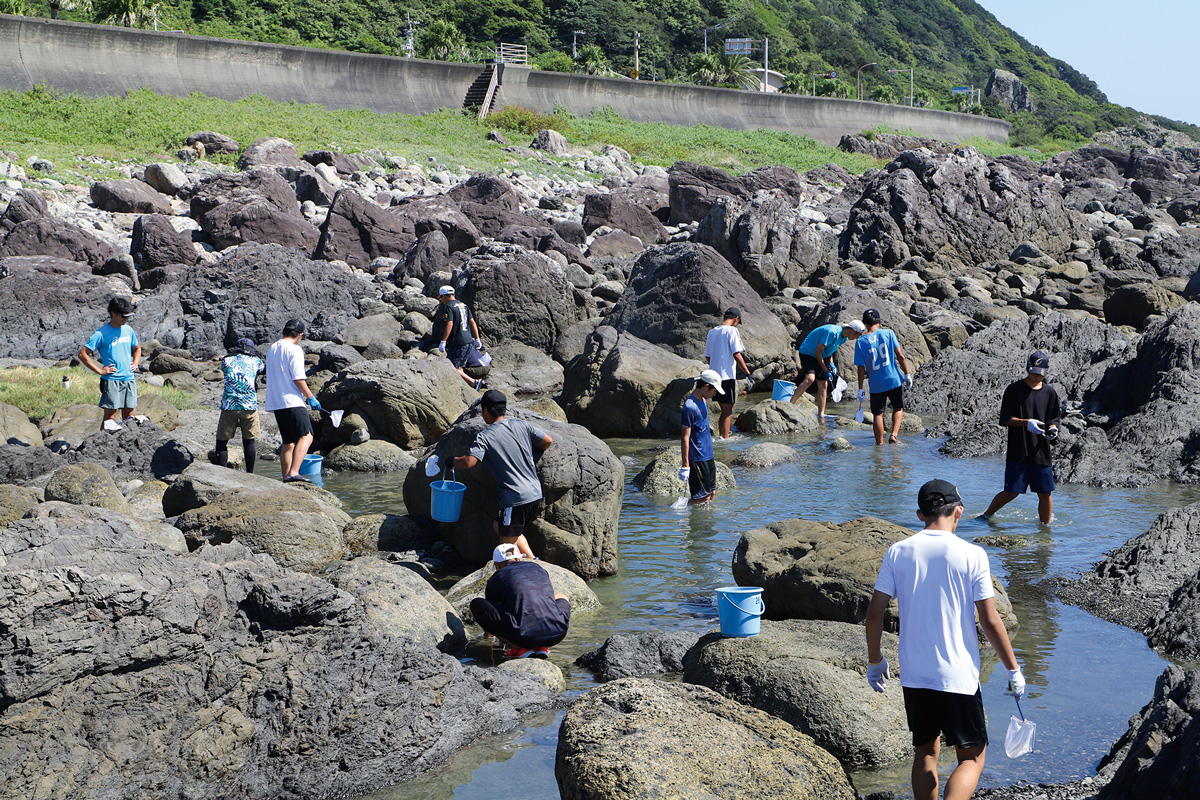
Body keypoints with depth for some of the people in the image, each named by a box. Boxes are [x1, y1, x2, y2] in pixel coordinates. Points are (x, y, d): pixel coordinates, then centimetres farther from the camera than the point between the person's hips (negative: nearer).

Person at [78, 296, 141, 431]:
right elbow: (83, 354, -8)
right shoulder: (101, 333, -8)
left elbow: (137, 348, 30)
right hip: (111, 381, -6)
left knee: (129, 417, 7)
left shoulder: (128, 330, 11)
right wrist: (100, 371, -11)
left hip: (129, 380, 6)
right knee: (109, 416, -8)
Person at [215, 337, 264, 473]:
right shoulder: (255, 361, 13)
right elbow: (264, 370, 34)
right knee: (249, 441, 12)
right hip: (249, 406, 1)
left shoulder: (226, 361, 12)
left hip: (229, 406, 0)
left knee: (222, 441, 7)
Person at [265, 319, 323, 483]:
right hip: (292, 402, -9)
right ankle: (293, 473, -29)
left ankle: (286, 478, 12)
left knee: (288, 442, 14)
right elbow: (298, 378, -15)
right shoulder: (294, 349, -8)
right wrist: (310, 397, -5)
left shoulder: (271, 349, 18)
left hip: (276, 403, 9)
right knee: (306, 436, -13)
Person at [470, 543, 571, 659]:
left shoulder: (495, 580, 18)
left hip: (525, 636, -4)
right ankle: (543, 648, 13)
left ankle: (519, 649, -1)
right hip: (557, 634, 5)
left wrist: (489, 633, 59)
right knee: (561, 597, 39)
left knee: (476, 605, 13)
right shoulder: (537, 568, 28)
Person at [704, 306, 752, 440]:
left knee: (724, 411, 17)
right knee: (728, 412, -2)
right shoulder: (731, 331, -9)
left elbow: (707, 357, 18)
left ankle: (721, 437, 20)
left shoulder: (712, 332, 12)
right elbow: (736, 354, -16)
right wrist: (747, 372, -14)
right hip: (727, 376, -7)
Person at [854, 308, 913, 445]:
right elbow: (900, 355, -6)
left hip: (876, 385, 0)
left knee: (878, 414, 10)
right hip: (894, 380, 0)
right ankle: (894, 434, 2)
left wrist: (860, 389, 1)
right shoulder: (888, 333, -4)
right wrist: (907, 374, 3)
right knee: (898, 408, 19)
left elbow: (861, 368, -5)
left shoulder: (861, 342, -5)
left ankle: (880, 444, 13)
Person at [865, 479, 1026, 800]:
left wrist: (875, 661, 14)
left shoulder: (898, 552, -1)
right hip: (958, 677, -4)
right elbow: (990, 621, -9)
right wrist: (1013, 670, 2)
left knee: (926, 750, 20)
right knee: (972, 756, 7)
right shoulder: (971, 555, -10)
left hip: (913, 675, 4)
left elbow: (874, 613, -1)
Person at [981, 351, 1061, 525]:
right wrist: (1027, 423, -18)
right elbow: (1005, 419, -4)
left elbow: (1054, 418, 16)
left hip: (1041, 451, 4)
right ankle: (986, 515, 17)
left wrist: (1052, 428, -7)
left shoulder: (1049, 392, 10)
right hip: (1018, 451, -4)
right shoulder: (1014, 389, -2)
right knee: (1012, 492, -4)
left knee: (1045, 492, 4)